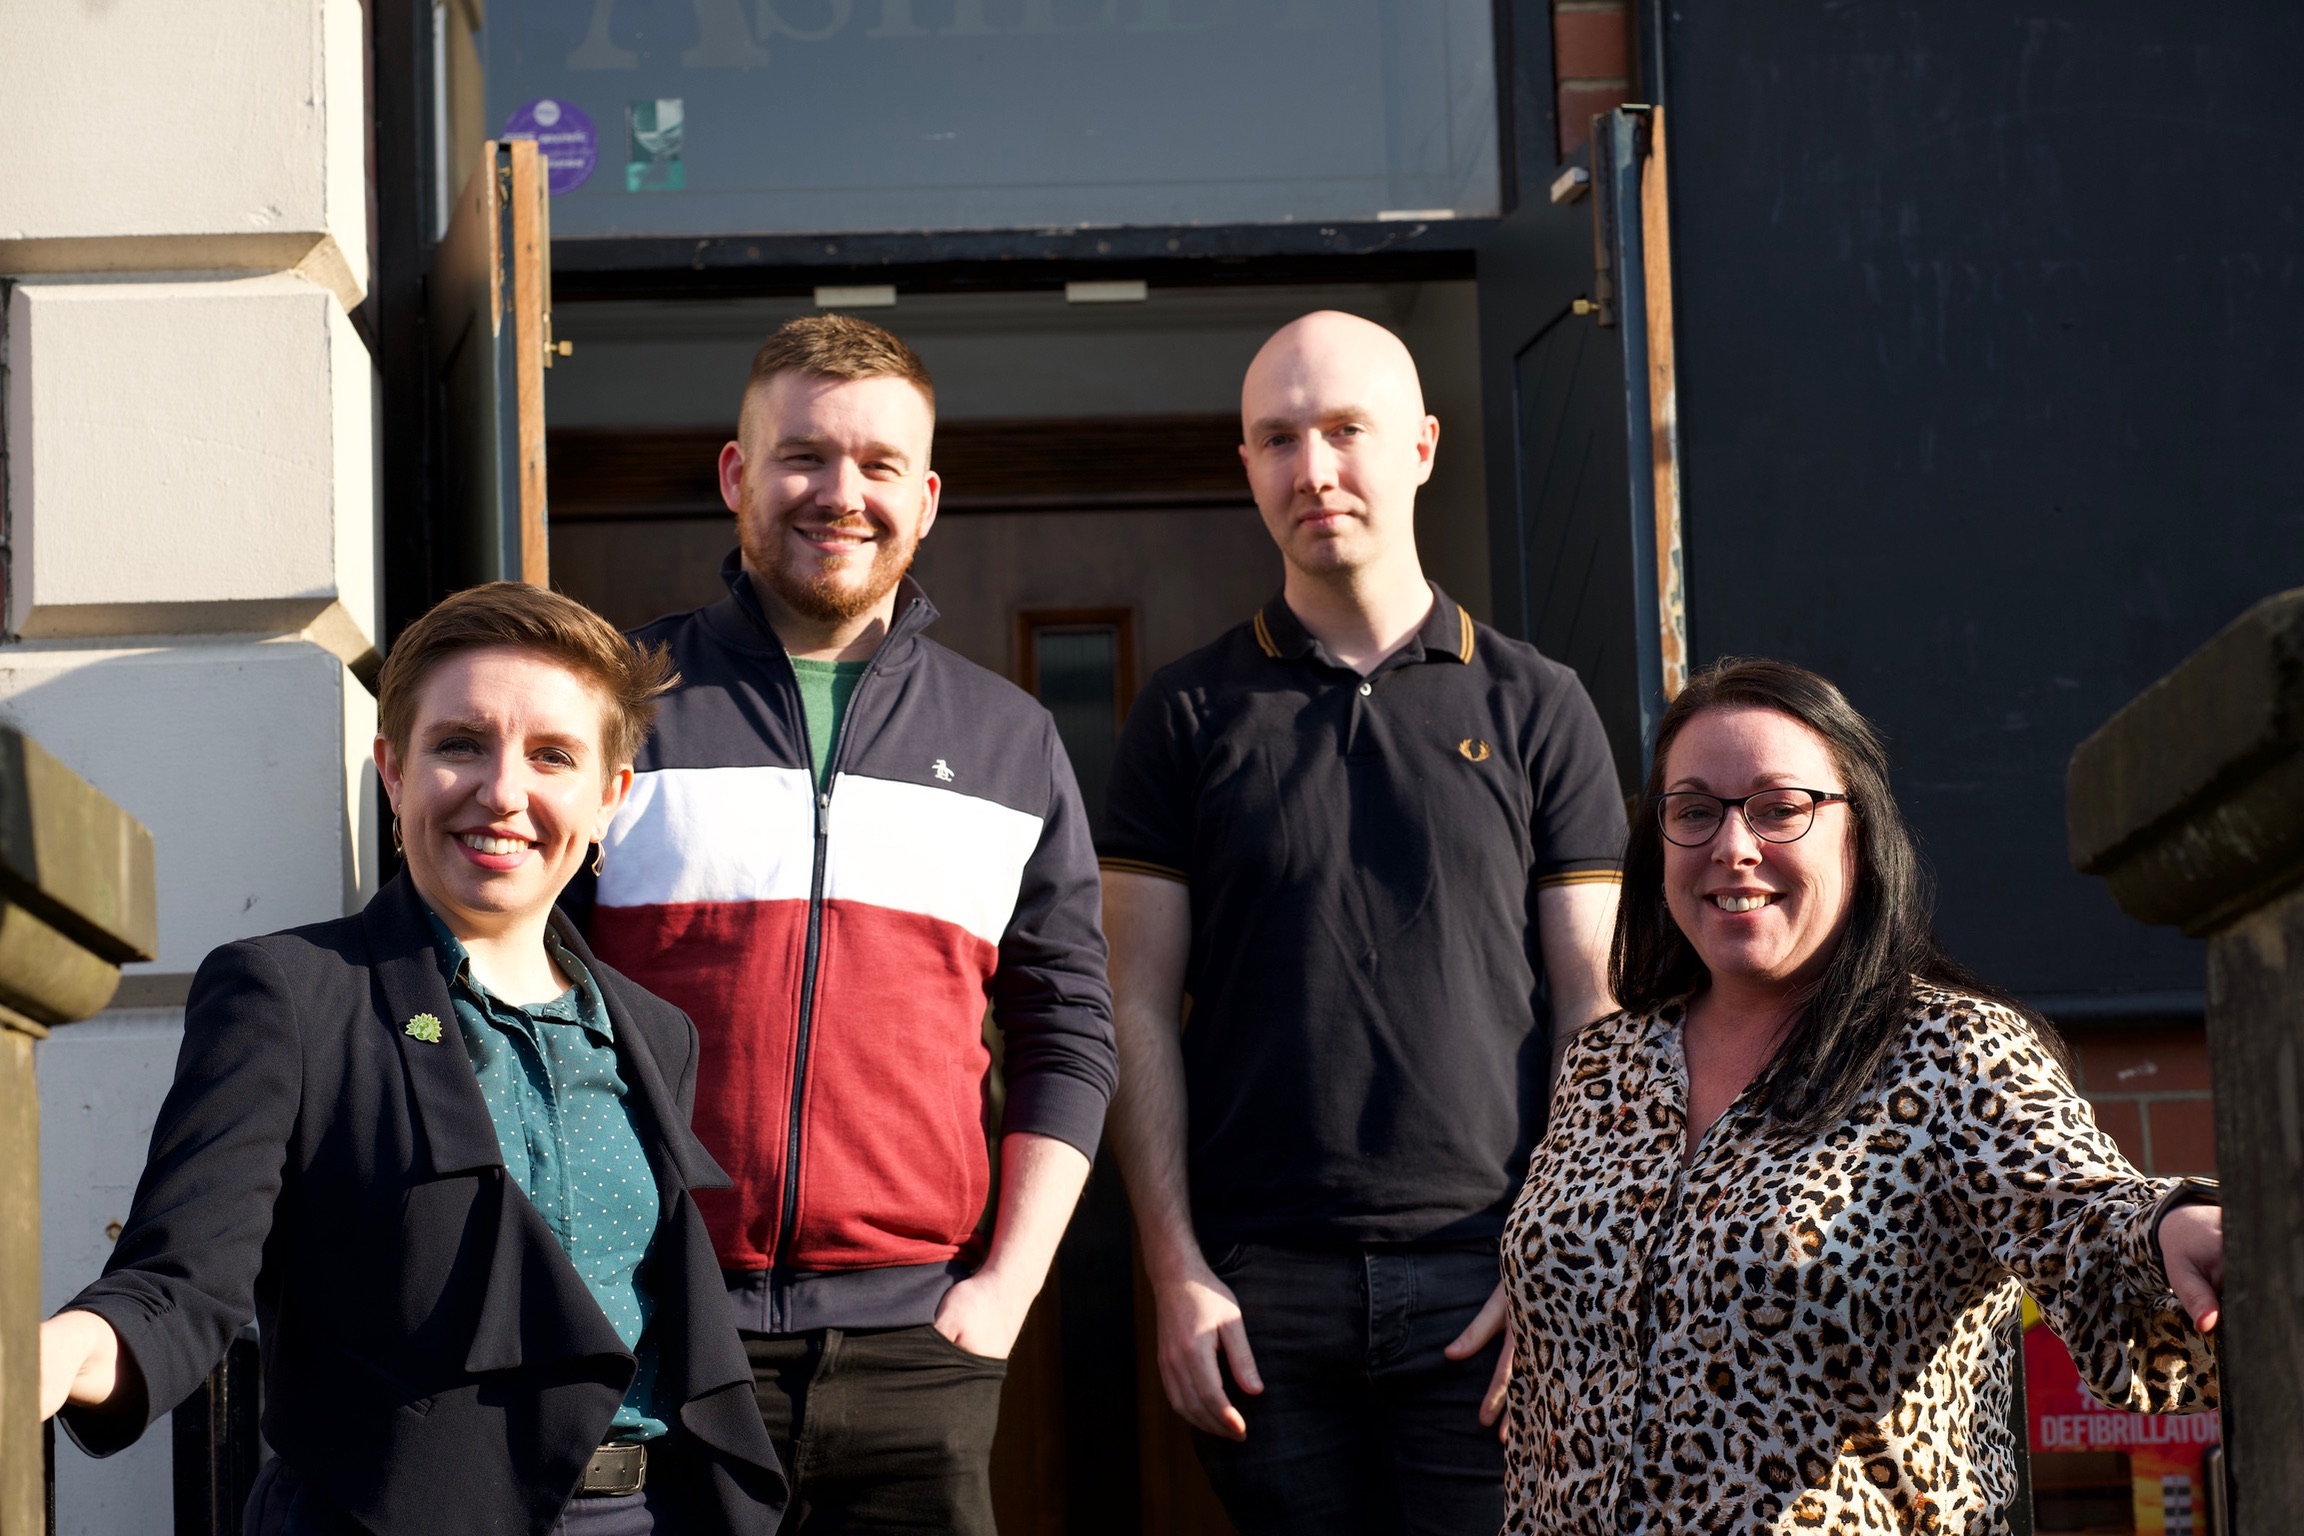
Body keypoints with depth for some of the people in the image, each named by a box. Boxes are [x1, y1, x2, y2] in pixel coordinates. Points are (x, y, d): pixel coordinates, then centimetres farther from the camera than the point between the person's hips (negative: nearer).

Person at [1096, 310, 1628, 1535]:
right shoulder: (1190, 715, 8)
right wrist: (1176, 1271, -4)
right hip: (1258, 1285, 0)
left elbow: (1593, 1011, 6)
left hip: (1481, 1282, 0)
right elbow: (1140, 1009, 6)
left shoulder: (1537, 709, 8)